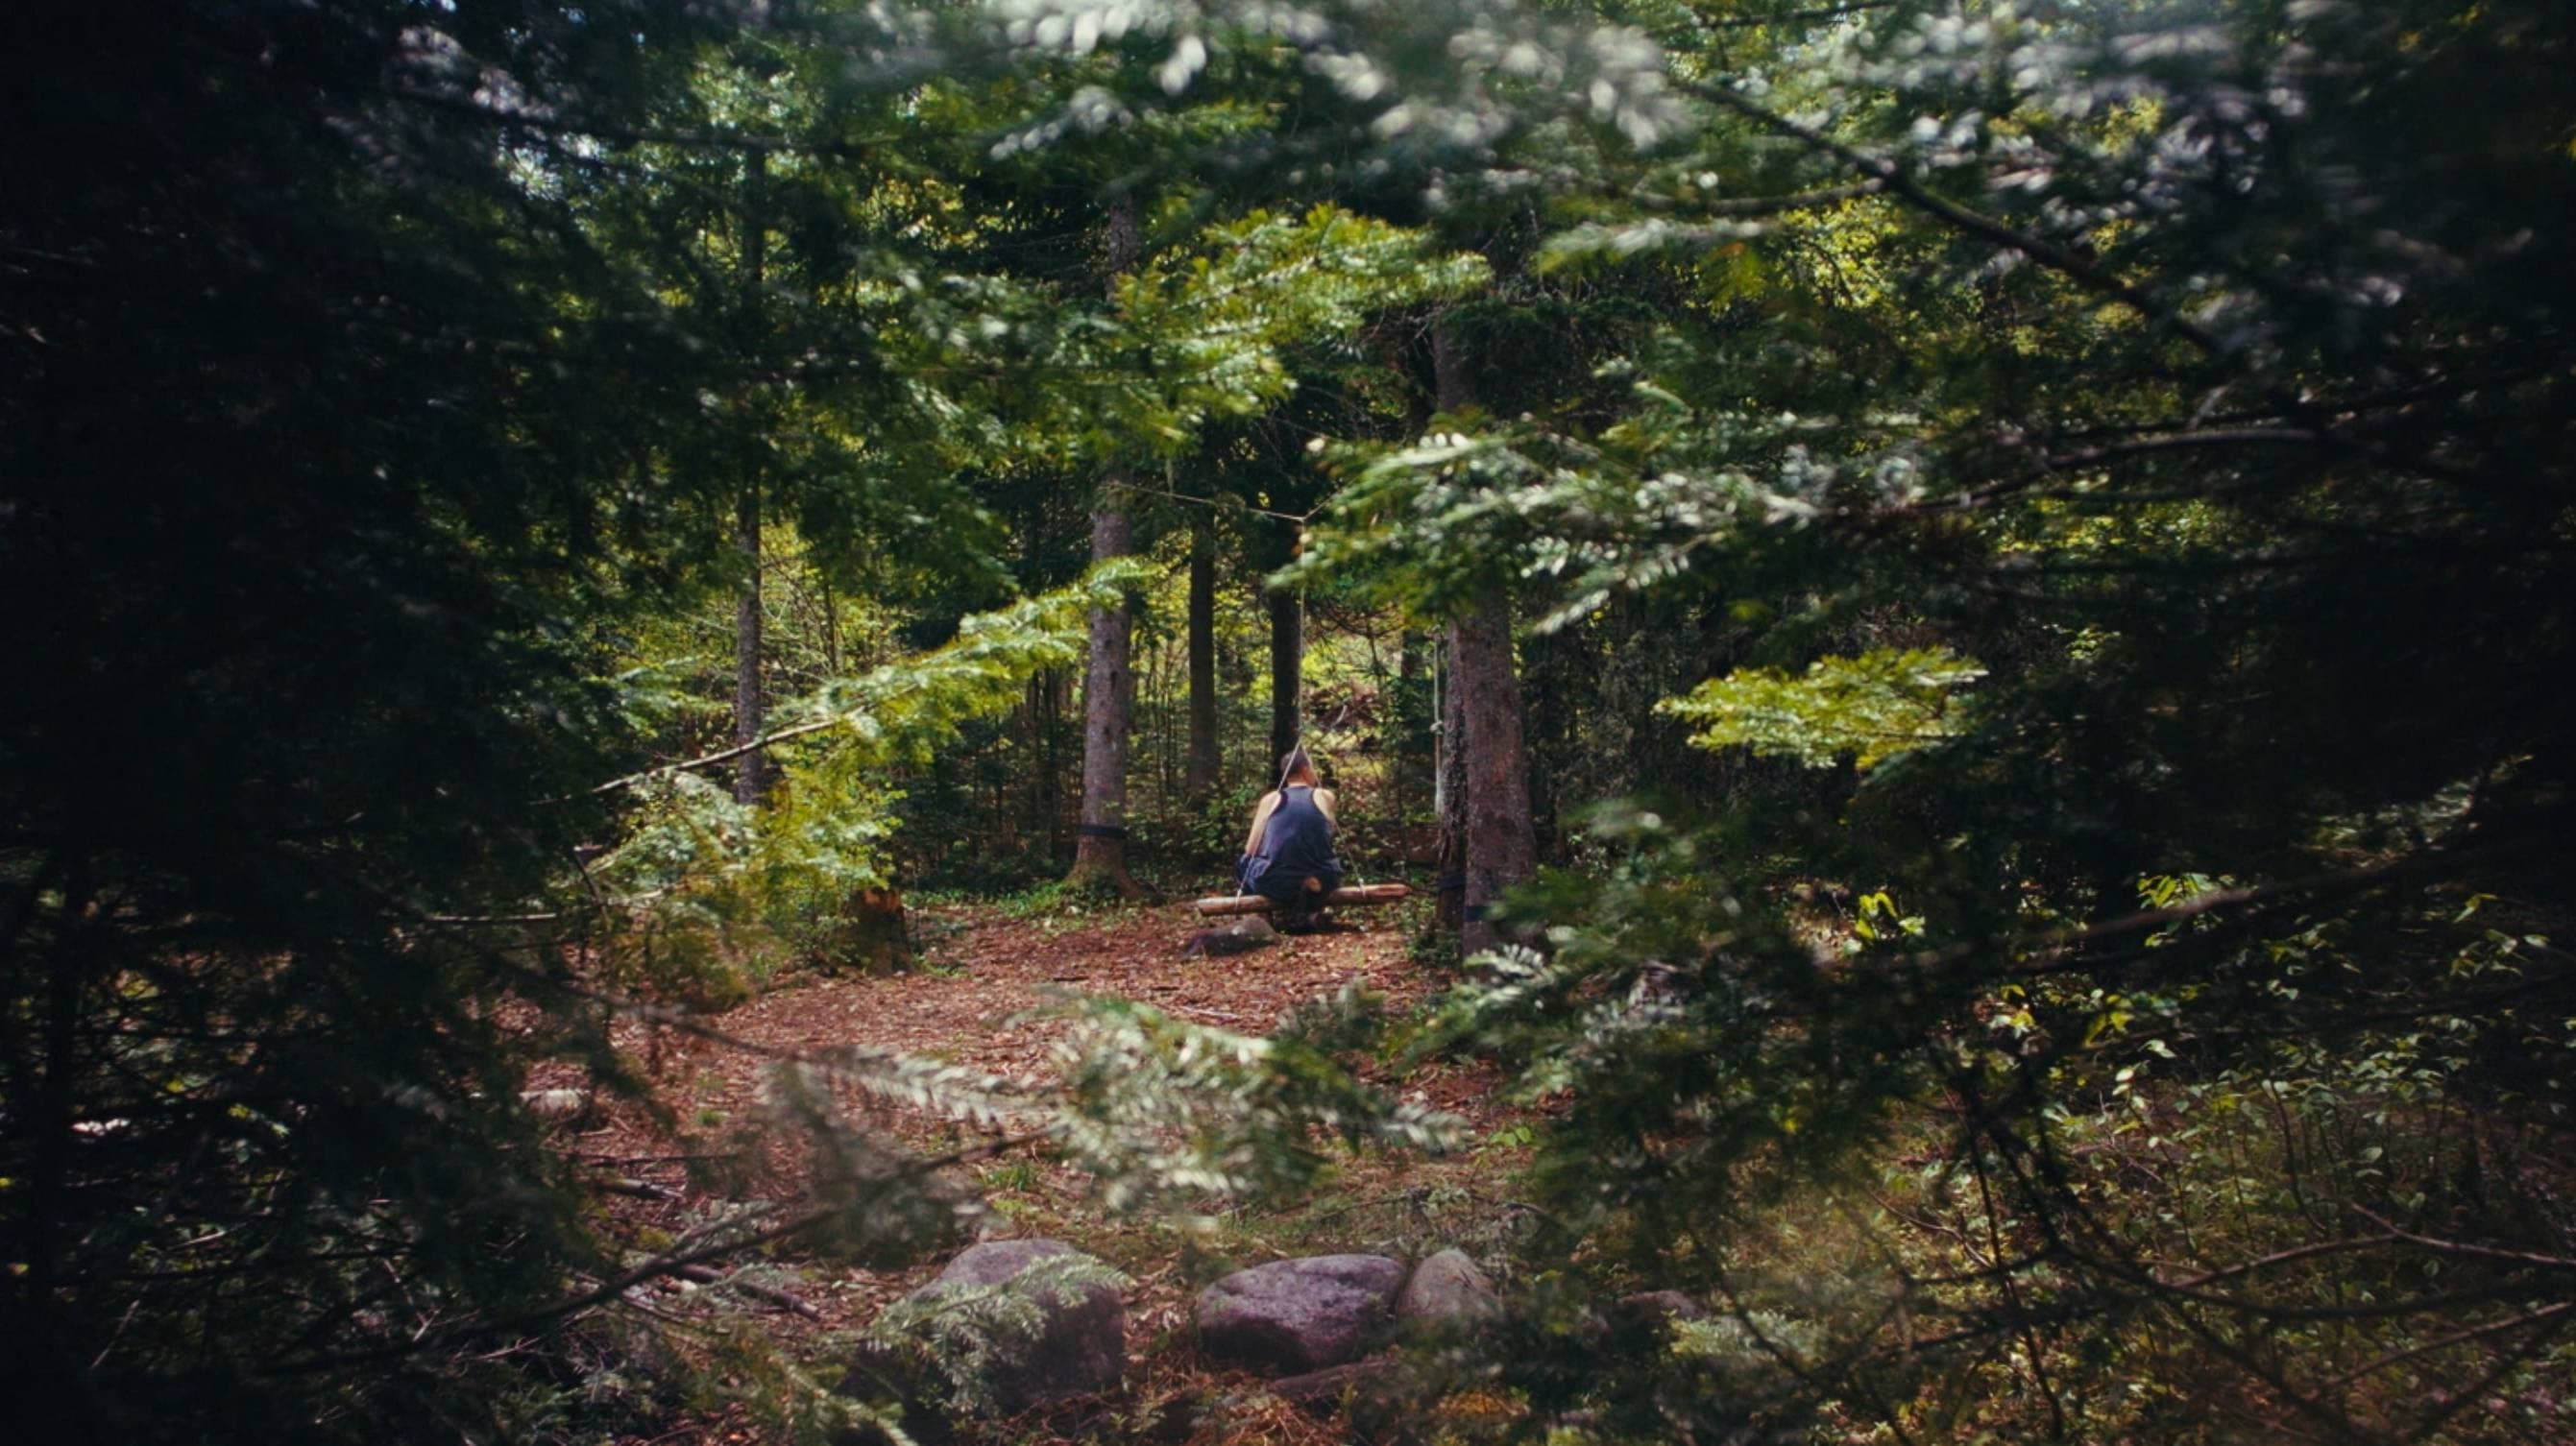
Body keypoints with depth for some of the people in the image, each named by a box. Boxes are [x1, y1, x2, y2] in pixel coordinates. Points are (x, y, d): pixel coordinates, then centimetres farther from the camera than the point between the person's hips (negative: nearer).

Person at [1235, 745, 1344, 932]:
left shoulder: (1271, 799, 8)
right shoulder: (1325, 796, 9)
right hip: (1319, 880, 1)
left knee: (1243, 863, 31)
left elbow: (1250, 850, 11)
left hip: (1274, 883, -1)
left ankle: (1286, 911, 17)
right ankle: (1309, 913, 14)